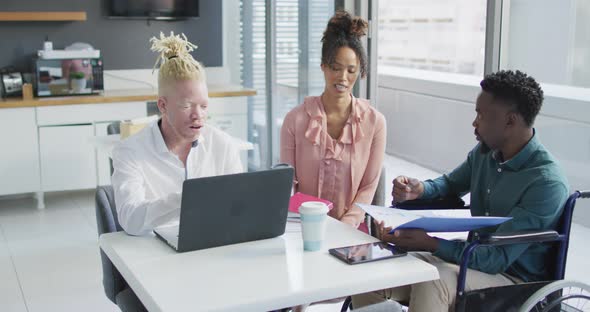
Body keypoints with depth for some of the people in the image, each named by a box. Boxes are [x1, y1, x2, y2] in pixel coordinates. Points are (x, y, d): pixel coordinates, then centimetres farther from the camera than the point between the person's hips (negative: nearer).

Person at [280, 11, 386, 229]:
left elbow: (368, 187, 0)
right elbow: (288, 183, 2)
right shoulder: (295, 120, -2)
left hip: (351, 230, 0)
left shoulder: (374, 122, -2)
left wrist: (344, 227, -12)